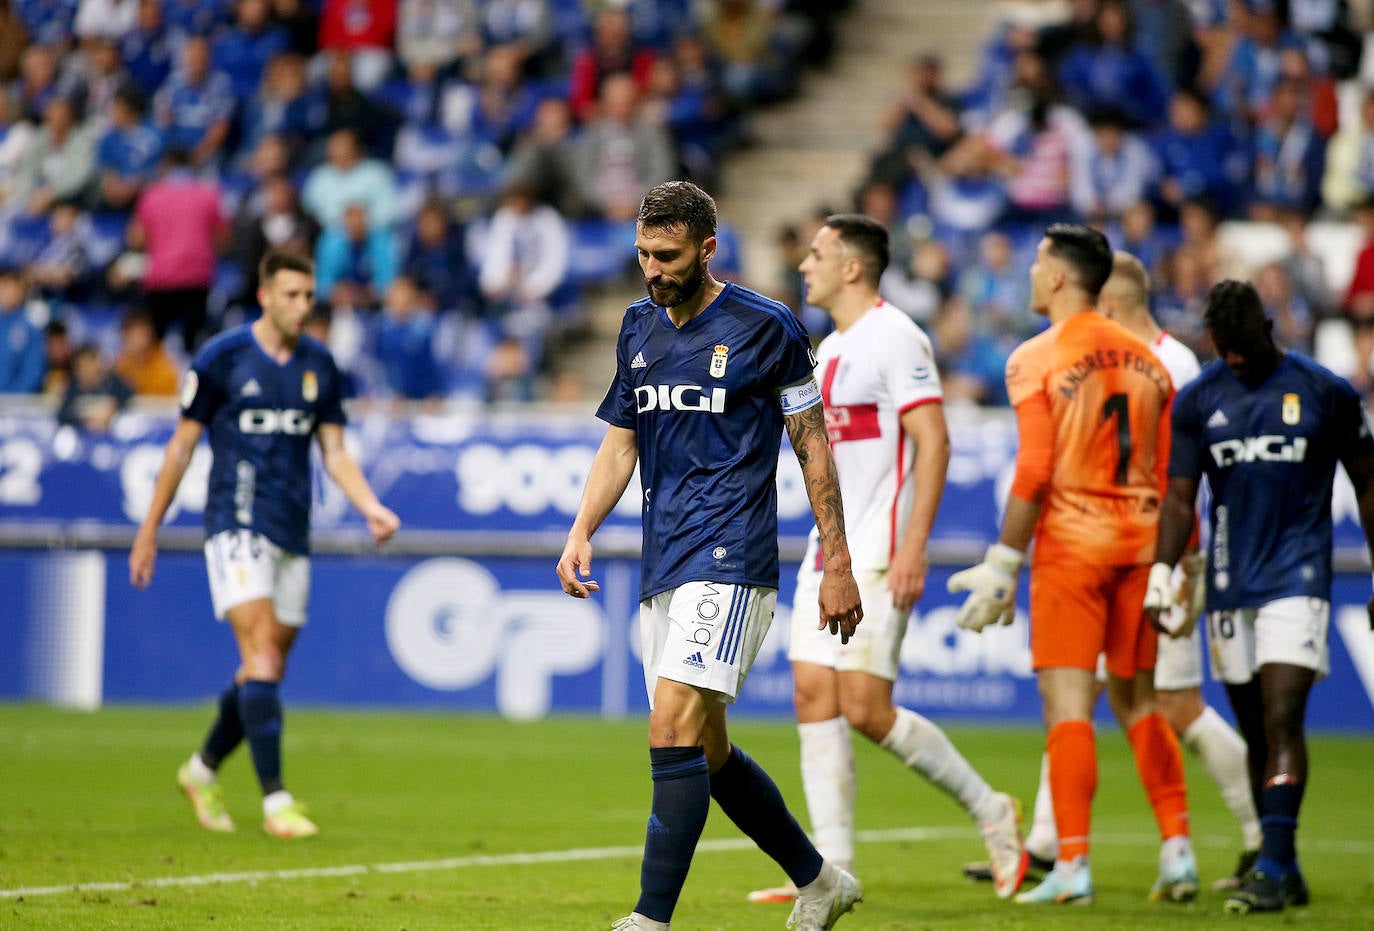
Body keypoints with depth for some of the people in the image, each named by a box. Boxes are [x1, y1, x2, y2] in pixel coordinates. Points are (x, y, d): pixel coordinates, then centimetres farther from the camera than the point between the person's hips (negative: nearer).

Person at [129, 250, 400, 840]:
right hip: (237, 525, -5)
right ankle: (275, 801, -20)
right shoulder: (222, 358, -5)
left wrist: (372, 508, -5)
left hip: (292, 535, 5)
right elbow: (182, 444, 2)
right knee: (262, 654, -18)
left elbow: (334, 452, 12)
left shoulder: (318, 366, 9)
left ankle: (202, 771, 30)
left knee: (267, 670, 8)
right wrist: (149, 530, 4)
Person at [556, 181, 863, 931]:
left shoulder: (764, 328, -5)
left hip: (729, 559, -7)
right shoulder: (639, 329, 13)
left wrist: (837, 562, -2)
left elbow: (813, 447, -1)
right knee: (706, 753, 11)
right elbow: (619, 443, 19)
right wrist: (580, 533, 4)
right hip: (663, 564, 7)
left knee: (673, 729, -19)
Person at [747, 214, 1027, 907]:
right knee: (813, 699, 1)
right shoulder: (830, 349, 18)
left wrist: (912, 549, -23)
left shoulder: (894, 337, -11)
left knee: (865, 708, -12)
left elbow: (933, 442, -17)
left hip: (879, 557, -9)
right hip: (828, 556, 9)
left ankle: (989, 811, 5)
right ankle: (832, 870, 2)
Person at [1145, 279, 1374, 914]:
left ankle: (1275, 867, -21)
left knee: (1281, 720, -16)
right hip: (1229, 584, 4)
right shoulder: (1198, 400, 6)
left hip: (1297, 576, -4)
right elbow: (1179, 498, 7)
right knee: (1254, 731, 8)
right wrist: (1160, 574, -6)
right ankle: (1284, 873, 17)